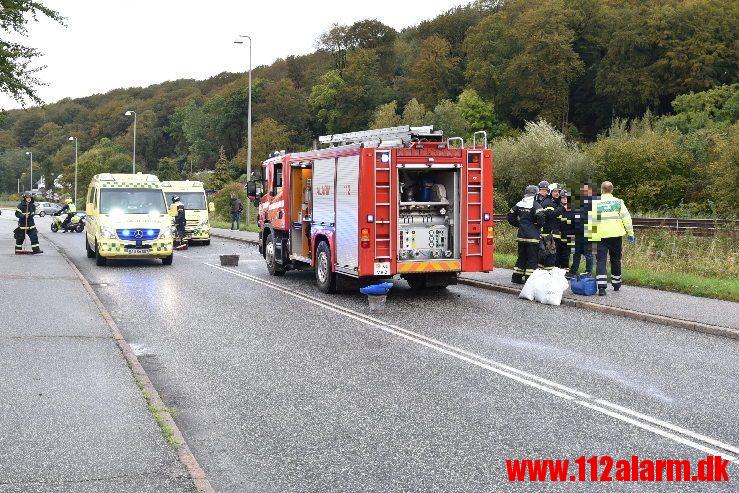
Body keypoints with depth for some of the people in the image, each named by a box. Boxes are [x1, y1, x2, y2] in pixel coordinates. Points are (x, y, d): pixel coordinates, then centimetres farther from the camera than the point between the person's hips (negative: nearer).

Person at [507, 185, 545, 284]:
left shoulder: (519, 204, 8)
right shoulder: (535, 205, -11)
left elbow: (510, 216, 13)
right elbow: (540, 217, -24)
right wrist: (538, 226, -6)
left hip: (521, 235, 6)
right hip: (532, 236, -6)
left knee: (521, 256, 16)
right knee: (532, 258, 0)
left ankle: (516, 277, 19)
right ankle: (529, 278, -3)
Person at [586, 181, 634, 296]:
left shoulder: (596, 203, -2)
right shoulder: (618, 202, 3)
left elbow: (590, 221, -4)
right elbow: (626, 218, 1)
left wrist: (588, 235, 2)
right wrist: (630, 233, 6)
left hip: (601, 236, -2)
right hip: (616, 235, 2)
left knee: (601, 260, -3)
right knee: (615, 260, 17)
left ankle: (601, 287, -16)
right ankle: (616, 284, 29)